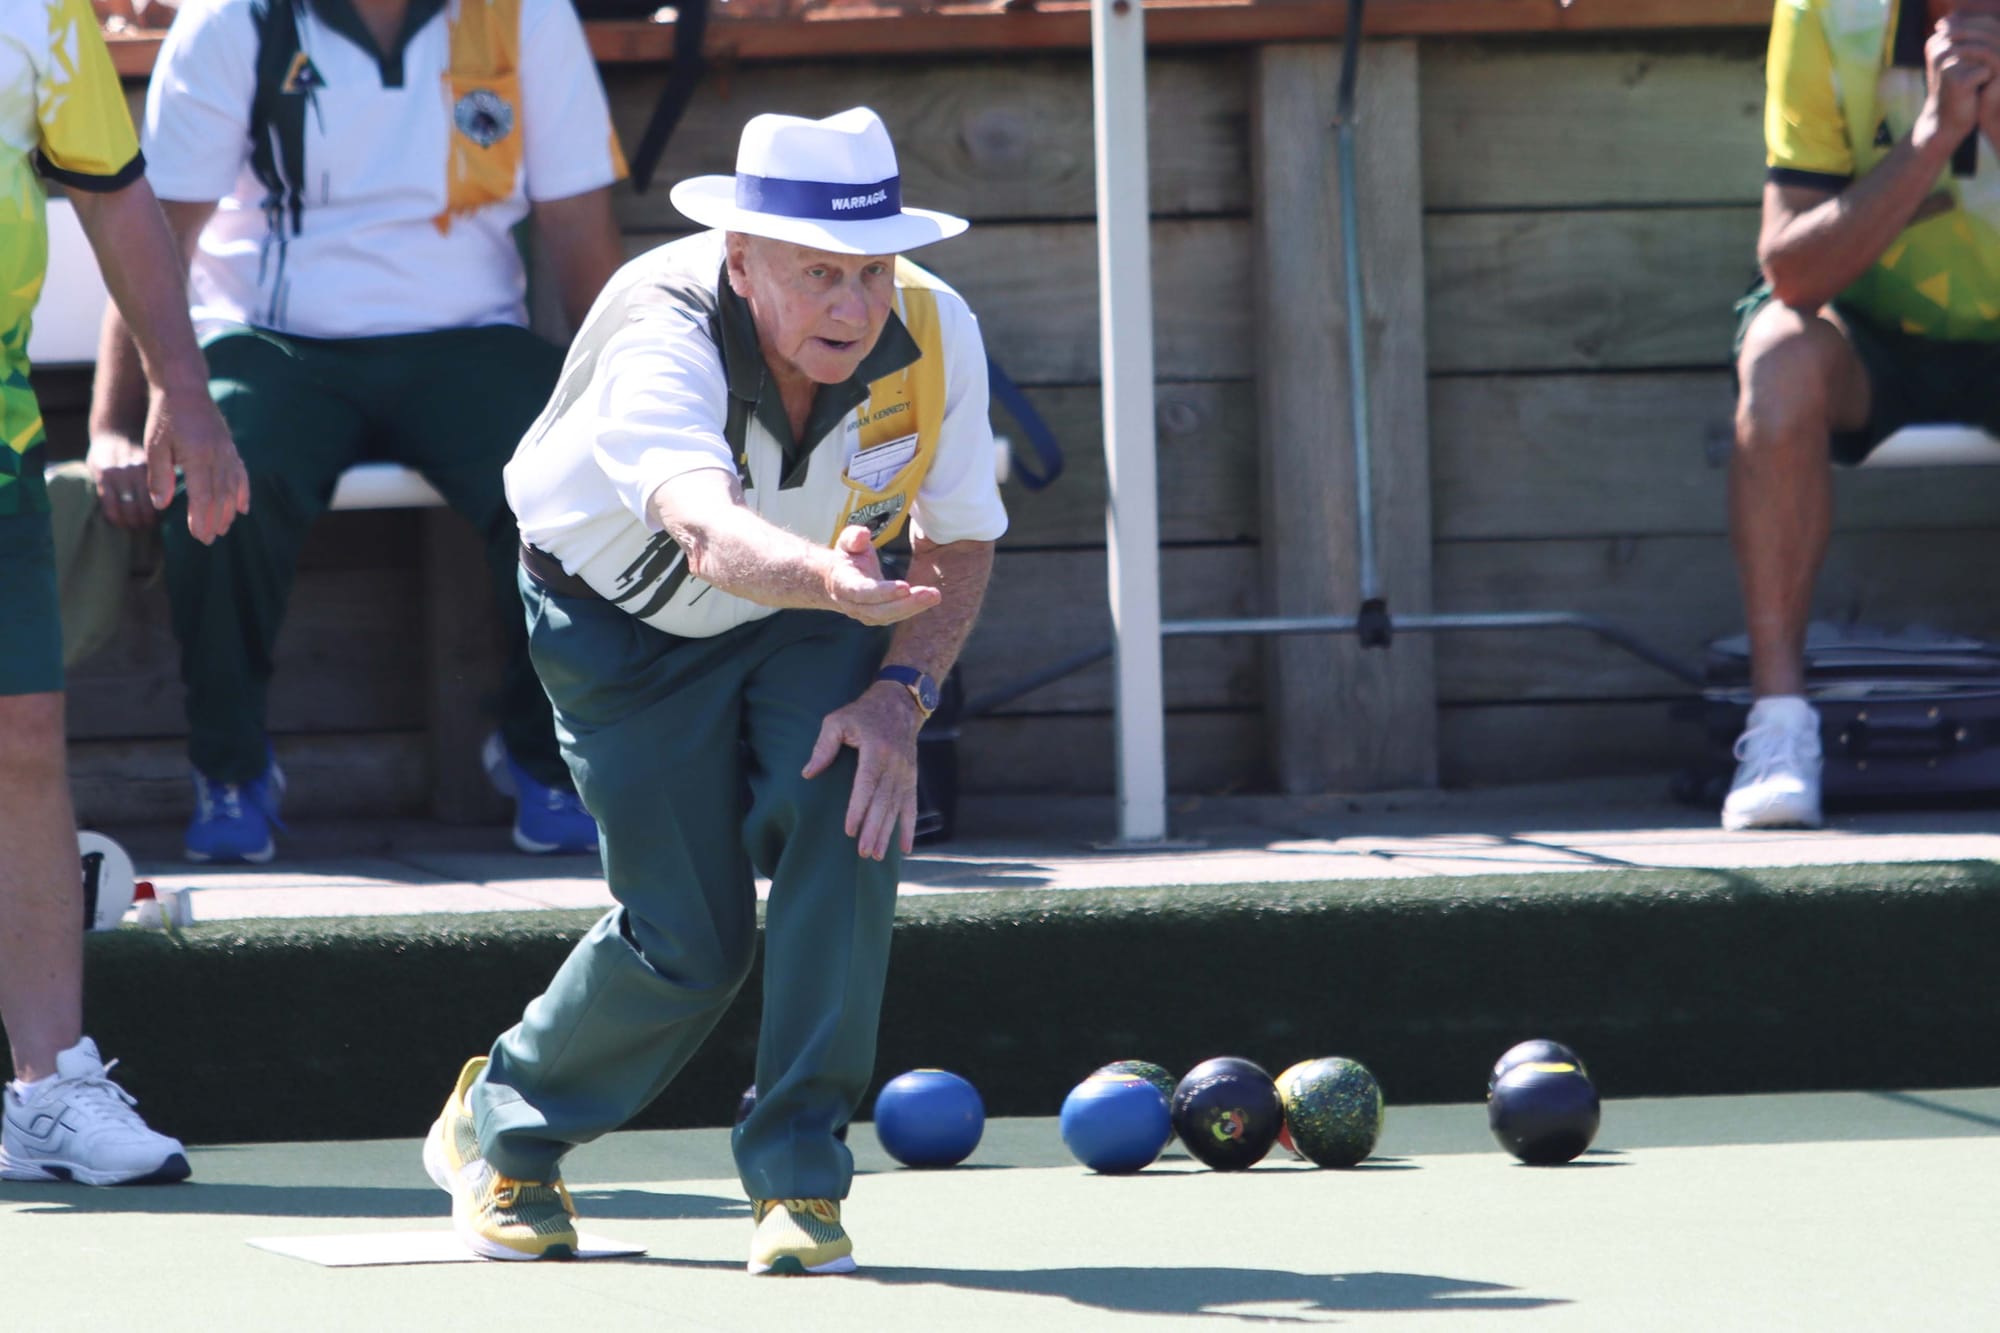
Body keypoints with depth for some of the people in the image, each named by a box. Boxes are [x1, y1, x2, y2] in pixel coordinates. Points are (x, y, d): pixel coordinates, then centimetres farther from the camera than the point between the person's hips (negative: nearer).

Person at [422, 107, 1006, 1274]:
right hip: (623, 620, -3)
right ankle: (501, 1126, 22)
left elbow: (962, 540, -10)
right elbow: (707, 528, -58)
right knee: (690, 937, -8)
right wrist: (831, 579, -79)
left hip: (812, 619, 3)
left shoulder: (934, 333, -25)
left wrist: (903, 693, -26)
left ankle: (798, 1173, -13)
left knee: (845, 803, -25)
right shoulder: (662, 337, -39)